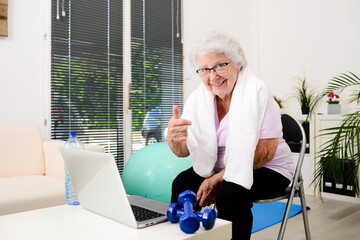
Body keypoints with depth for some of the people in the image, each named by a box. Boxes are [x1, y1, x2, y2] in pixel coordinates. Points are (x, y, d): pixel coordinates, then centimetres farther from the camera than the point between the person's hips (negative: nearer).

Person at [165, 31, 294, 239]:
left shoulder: (257, 92, -17)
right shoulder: (198, 98, -4)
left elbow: (266, 151, -20)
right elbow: (184, 151, -9)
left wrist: (219, 179, -23)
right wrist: (175, 138, -34)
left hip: (267, 170, -4)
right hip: (221, 169, 5)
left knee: (229, 191, -30)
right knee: (183, 183, -16)